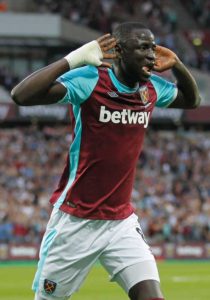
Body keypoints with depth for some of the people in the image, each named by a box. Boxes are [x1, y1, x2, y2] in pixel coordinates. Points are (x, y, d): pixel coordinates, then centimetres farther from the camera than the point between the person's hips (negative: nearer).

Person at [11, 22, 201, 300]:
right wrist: (73, 59, -28)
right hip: (76, 222, -4)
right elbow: (21, 96, -26)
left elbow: (192, 100, 25)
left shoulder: (152, 88, 4)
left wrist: (177, 65, 6)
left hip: (123, 222, 5)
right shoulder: (89, 80, -14)